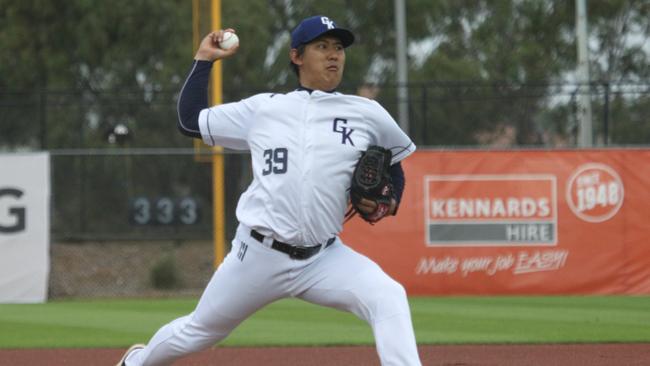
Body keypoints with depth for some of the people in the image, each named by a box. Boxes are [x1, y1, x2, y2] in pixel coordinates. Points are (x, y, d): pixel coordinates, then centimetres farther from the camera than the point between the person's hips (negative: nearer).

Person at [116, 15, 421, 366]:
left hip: (324, 258, 0)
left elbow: (394, 162, 18)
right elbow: (189, 119, 12)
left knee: (388, 298, -26)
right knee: (198, 331, 15)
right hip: (258, 255, 0)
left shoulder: (366, 114, 4)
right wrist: (204, 60, 11)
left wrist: (388, 202, -1)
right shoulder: (263, 108, 5)